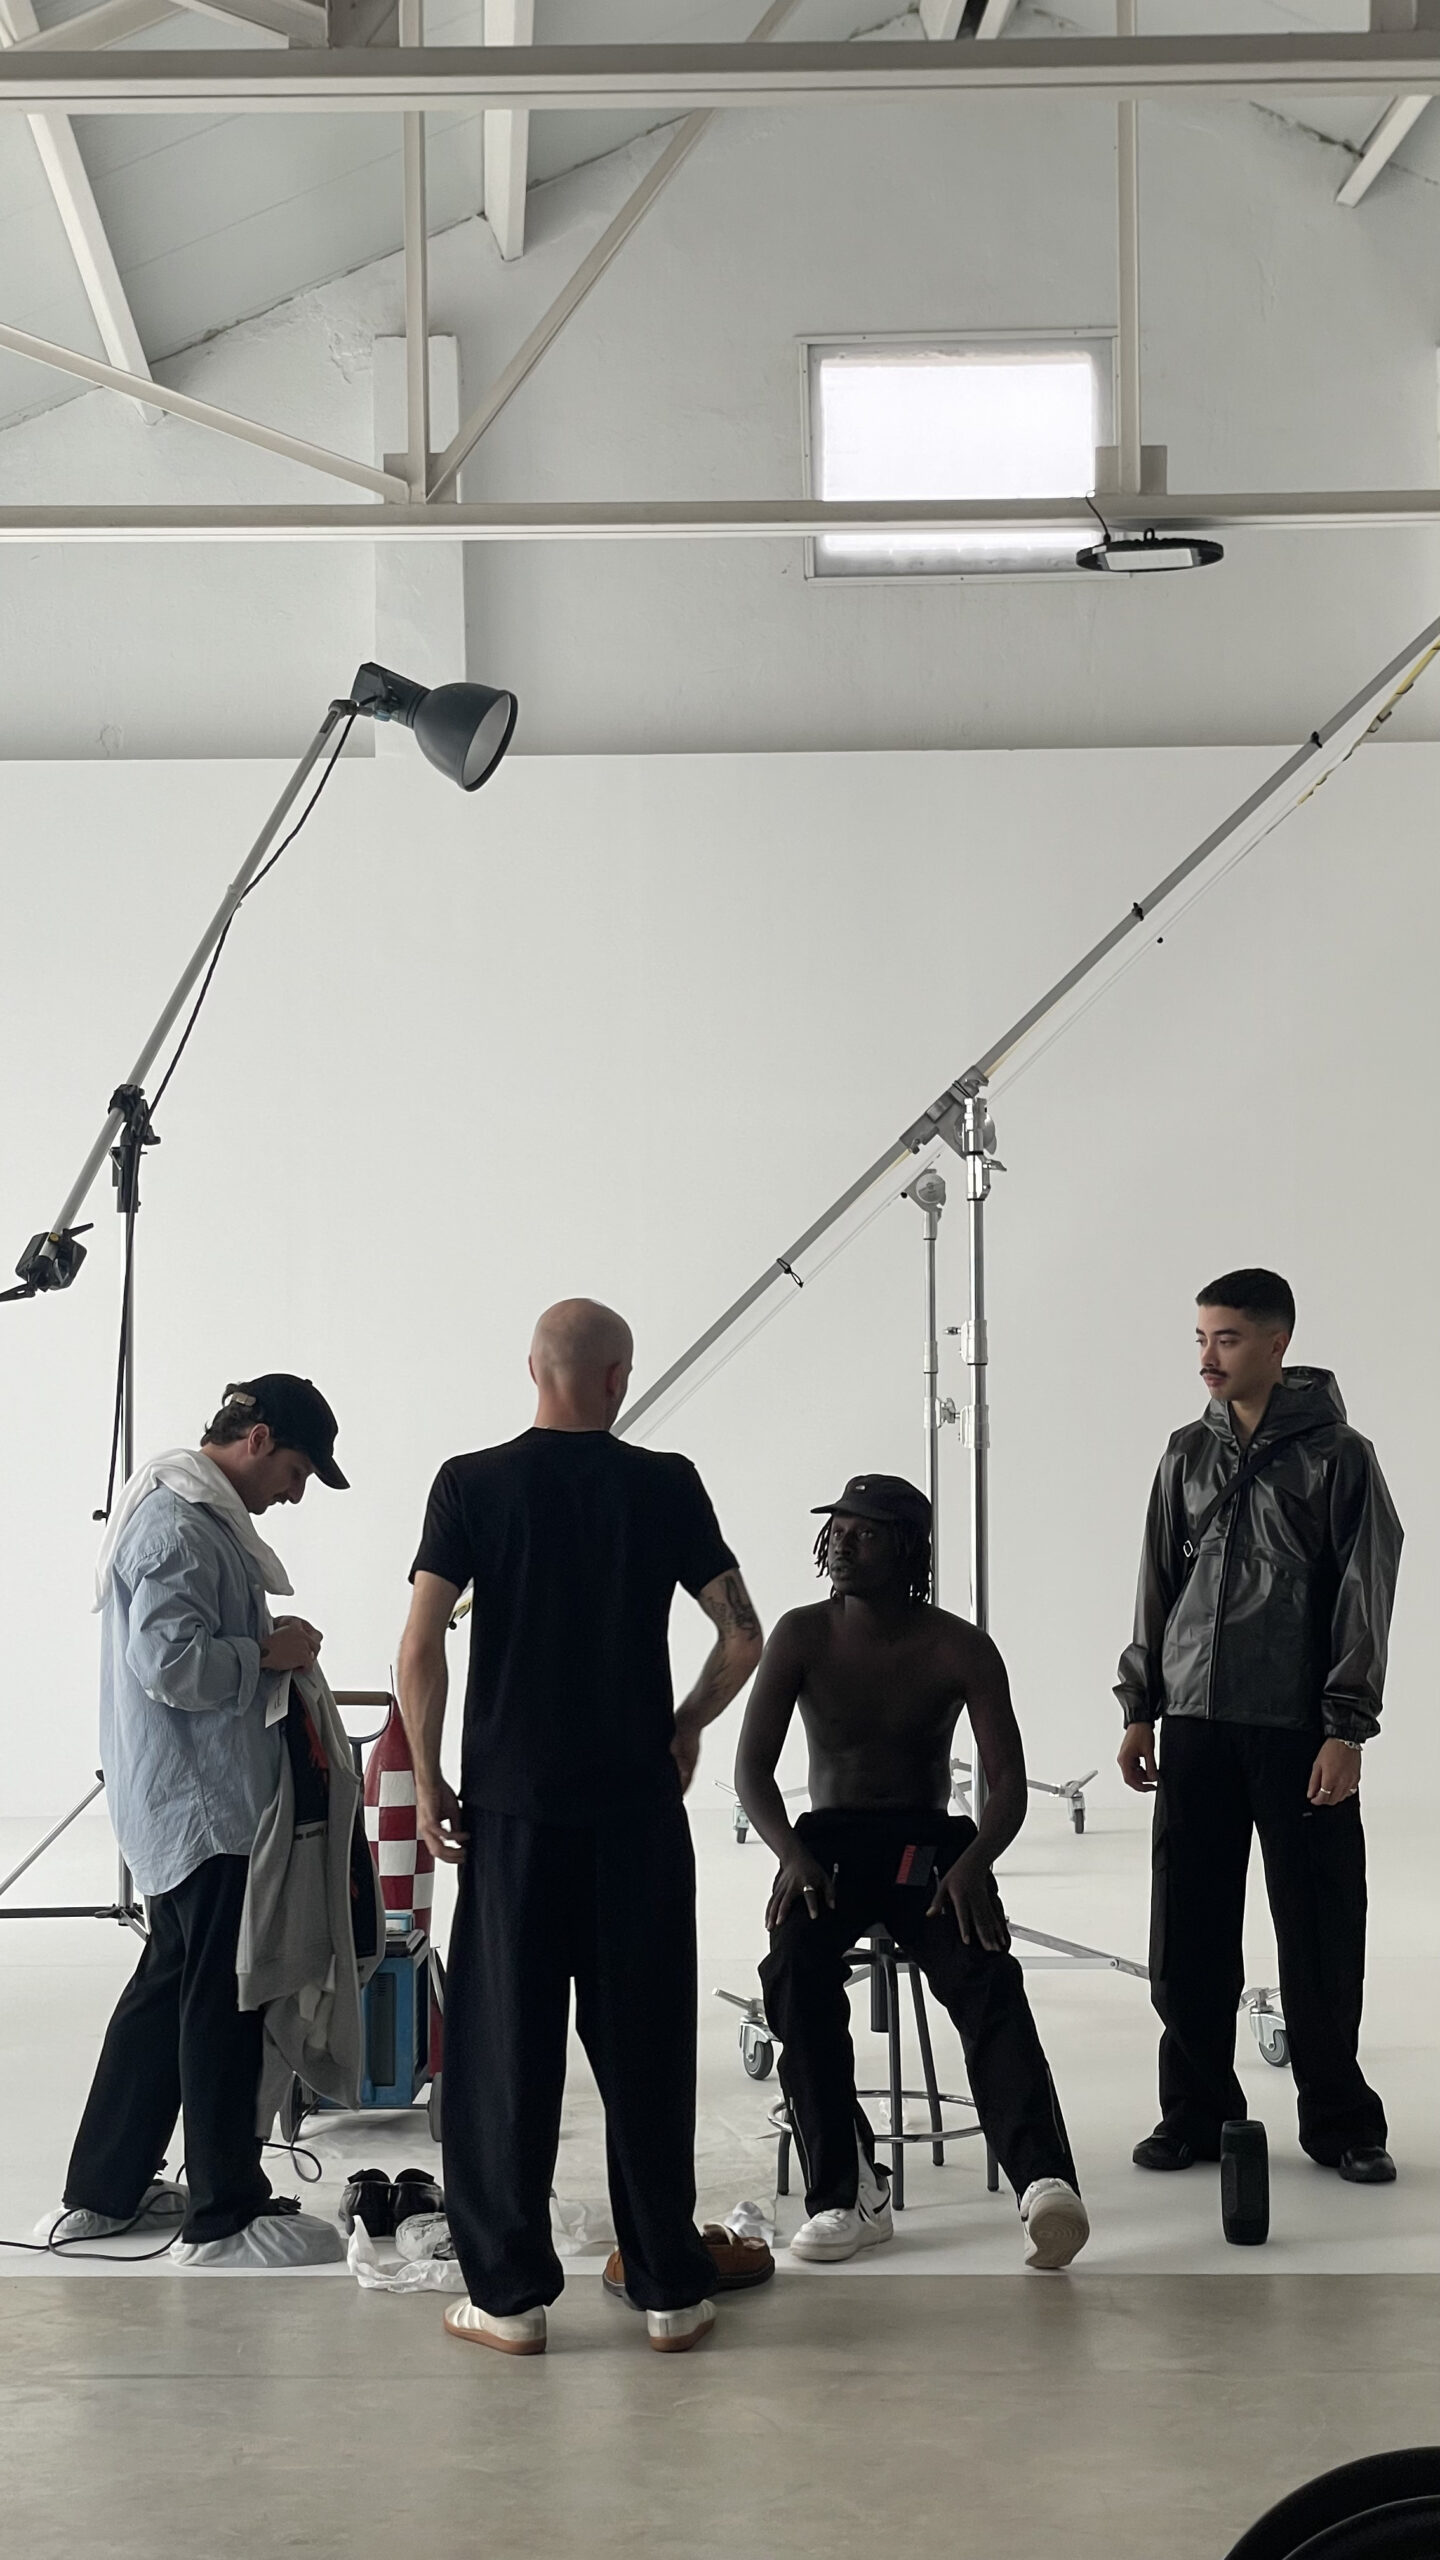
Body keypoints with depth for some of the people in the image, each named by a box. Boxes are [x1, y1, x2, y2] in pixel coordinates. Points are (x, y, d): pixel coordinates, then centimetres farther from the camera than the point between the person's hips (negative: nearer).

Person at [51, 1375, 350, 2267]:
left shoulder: (195, 1513, 16)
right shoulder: (181, 1525, -19)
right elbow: (169, 1660, -26)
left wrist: (264, 1645, 10)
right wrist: (268, 1653, -15)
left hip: (185, 1800, 11)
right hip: (204, 1802, -11)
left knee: (170, 1985, 17)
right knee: (223, 2002, -4)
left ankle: (104, 2191, 25)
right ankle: (227, 2215, 4)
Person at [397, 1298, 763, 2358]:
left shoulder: (471, 1484, -2)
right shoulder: (666, 1485, 0)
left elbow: (421, 1645, -8)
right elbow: (744, 1640, -1)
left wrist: (428, 1777, 3)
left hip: (510, 1804, -1)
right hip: (636, 1804, 1)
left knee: (506, 2048, 7)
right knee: (645, 2047, 8)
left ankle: (512, 2293, 11)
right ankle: (670, 2290, 15)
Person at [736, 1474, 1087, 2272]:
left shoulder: (959, 1650, -3)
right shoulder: (802, 1636, 0)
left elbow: (1009, 1783, -8)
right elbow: (752, 1767, -4)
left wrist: (972, 1865, -29)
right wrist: (793, 1856, -24)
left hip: (930, 1845, -1)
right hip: (829, 1841, 1)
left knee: (987, 1979, -31)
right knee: (795, 1970, -33)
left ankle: (1044, 2184, -48)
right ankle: (847, 2195, -31)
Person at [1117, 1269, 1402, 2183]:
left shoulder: (1337, 1456, -3)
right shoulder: (1189, 1454, 10)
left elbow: (1364, 1600, -6)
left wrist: (1346, 1730, -11)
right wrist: (1141, 1709, 10)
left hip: (1299, 1730, -4)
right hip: (1195, 1725, 4)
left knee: (1320, 1934, 1)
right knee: (1188, 1935, 4)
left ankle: (1341, 2123, 13)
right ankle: (1197, 2114, 16)